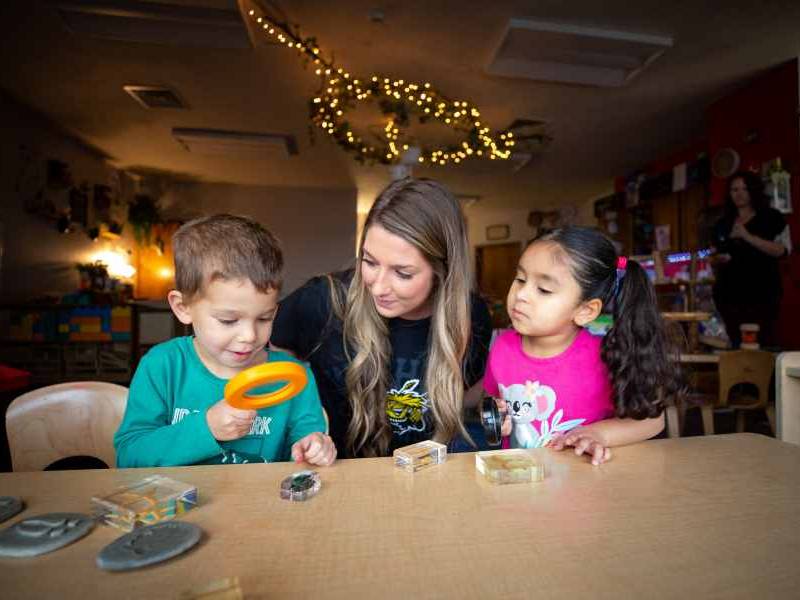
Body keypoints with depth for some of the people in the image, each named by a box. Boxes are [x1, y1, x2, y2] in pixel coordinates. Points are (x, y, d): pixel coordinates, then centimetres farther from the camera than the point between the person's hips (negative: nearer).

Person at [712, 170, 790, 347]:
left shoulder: (771, 218, 6)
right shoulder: (723, 224, 16)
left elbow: (782, 250, -8)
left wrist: (747, 236, -16)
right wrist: (719, 259, 3)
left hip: (762, 293, -3)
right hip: (730, 294, 3)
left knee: (763, 343, -9)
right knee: (737, 344, 2)